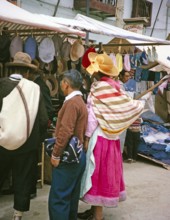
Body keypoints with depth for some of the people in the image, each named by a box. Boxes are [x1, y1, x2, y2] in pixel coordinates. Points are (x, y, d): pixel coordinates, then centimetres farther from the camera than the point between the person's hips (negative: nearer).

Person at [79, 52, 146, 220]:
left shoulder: (99, 87, -16)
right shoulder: (114, 86, 4)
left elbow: (93, 115, -16)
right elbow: (125, 106, 1)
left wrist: (86, 138, -12)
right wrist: (140, 104, 17)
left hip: (99, 136, -8)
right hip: (111, 135, 8)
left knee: (97, 172, 1)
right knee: (106, 171, 14)